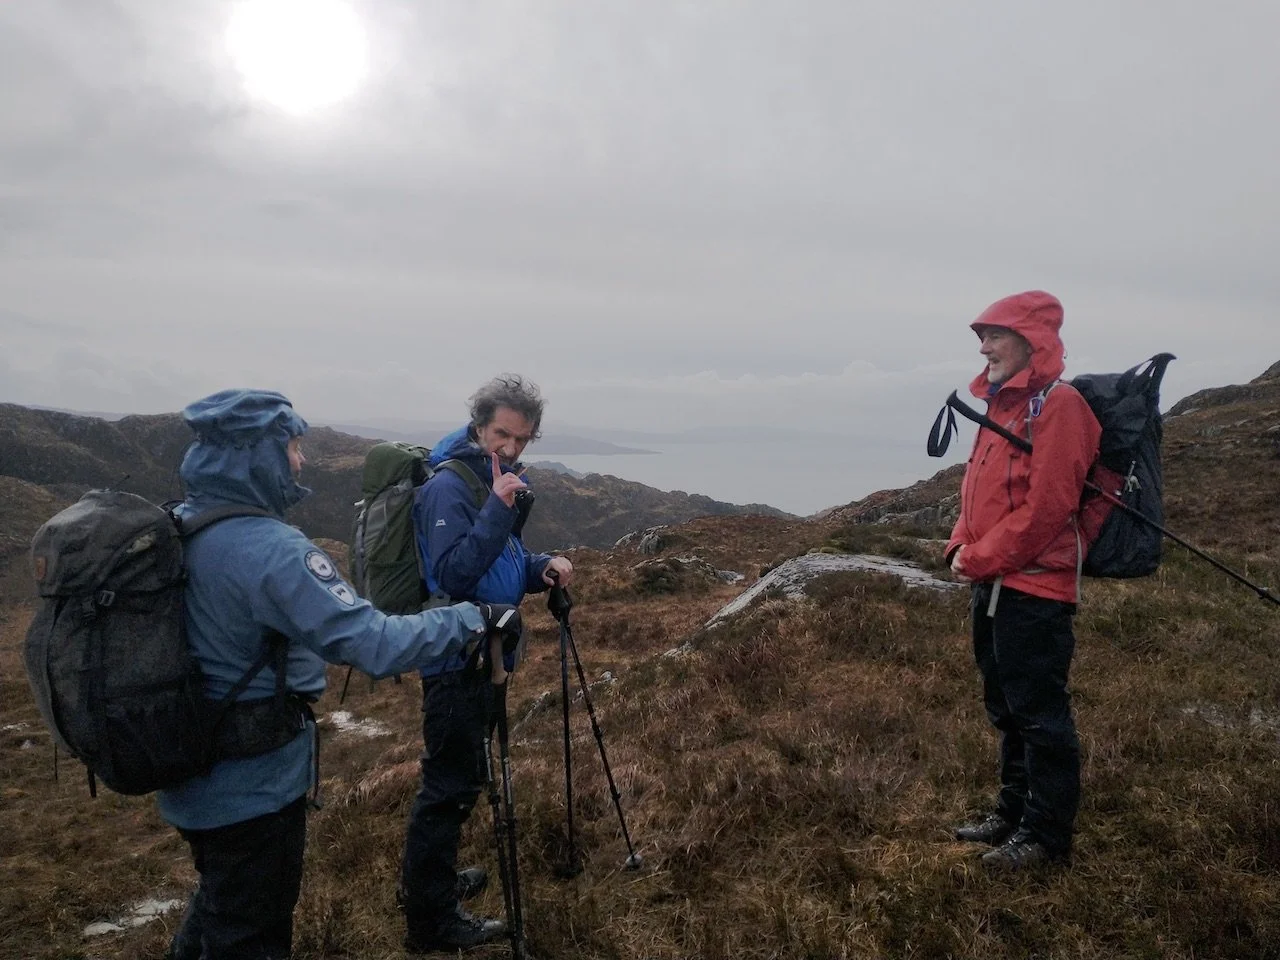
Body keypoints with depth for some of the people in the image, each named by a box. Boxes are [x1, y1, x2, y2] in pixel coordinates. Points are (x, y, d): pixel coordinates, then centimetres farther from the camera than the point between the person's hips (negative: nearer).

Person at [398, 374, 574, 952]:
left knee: (460, 779, 21)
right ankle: (431, 921, 13)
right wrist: (497, 508, -32)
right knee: (450, 785, -1)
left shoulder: (502, 482, 10)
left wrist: (542, 568, -2)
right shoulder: (447, 487, -17)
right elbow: (453, 574, -27)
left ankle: (428, 881, 39)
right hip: (456, 660, -9)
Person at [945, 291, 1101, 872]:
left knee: (1040, 714, 2)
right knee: (1006, 709, 18)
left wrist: (981, 559, -14)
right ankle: (1014, 811, 33)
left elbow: (1047, 506, -20)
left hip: (1035, 589, -9)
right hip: (992, 586, 9)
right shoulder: (1001, 405, 15)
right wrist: (962, 548, 4)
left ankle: (1046, 835, 15)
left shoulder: (1058, 405, -13)